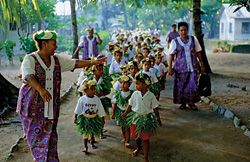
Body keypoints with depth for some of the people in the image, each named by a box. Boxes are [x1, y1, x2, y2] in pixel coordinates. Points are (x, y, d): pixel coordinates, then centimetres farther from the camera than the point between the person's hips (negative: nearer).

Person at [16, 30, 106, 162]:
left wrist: (94, 62, 9)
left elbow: (75, 63, 14)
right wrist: (41, 89, -43)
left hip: (51, 106, 5)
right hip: (33, 106, -5)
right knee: (36, 136, 0)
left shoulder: (57, 59, 9)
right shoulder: (30, 59, -8)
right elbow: (29, 77, -25)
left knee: (50, 136, 6)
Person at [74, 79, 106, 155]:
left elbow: (100, 110, -2)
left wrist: (102, 119, 2)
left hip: (94, 118, 3)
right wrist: (75, 118, 2)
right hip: (84, 118, -2)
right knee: (85, 132, 1)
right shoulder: (82, 99, -15)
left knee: (93, 132, 19)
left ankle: (92, 143, 43)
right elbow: (77, 110, -3)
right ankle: (85, 147, 13)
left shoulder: (97, 99, -11)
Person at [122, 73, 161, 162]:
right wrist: (125, 113, -9)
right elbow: (130, 105, 3)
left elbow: (155, 108, -3)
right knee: (136, 136, 19)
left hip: (147, 118, -3)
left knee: (145, 138, 4)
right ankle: (139, 148, 51)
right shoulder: (135, 94, -7)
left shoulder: (151, 95, -12)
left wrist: (158, 119, 4)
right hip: (136, 117, 3)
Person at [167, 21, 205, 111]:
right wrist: (170, 67, -8)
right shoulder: (175, 41, 0)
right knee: (181, 86, 4)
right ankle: (183, 103, 20)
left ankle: (191, 102, 14)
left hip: (193, 67, 1)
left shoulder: (193, 39, 6)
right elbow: (171, 55, -1)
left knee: (193, 85, -3)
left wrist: (201, 64, 11)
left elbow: (198, 52, 12)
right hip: (180, 68, -1)